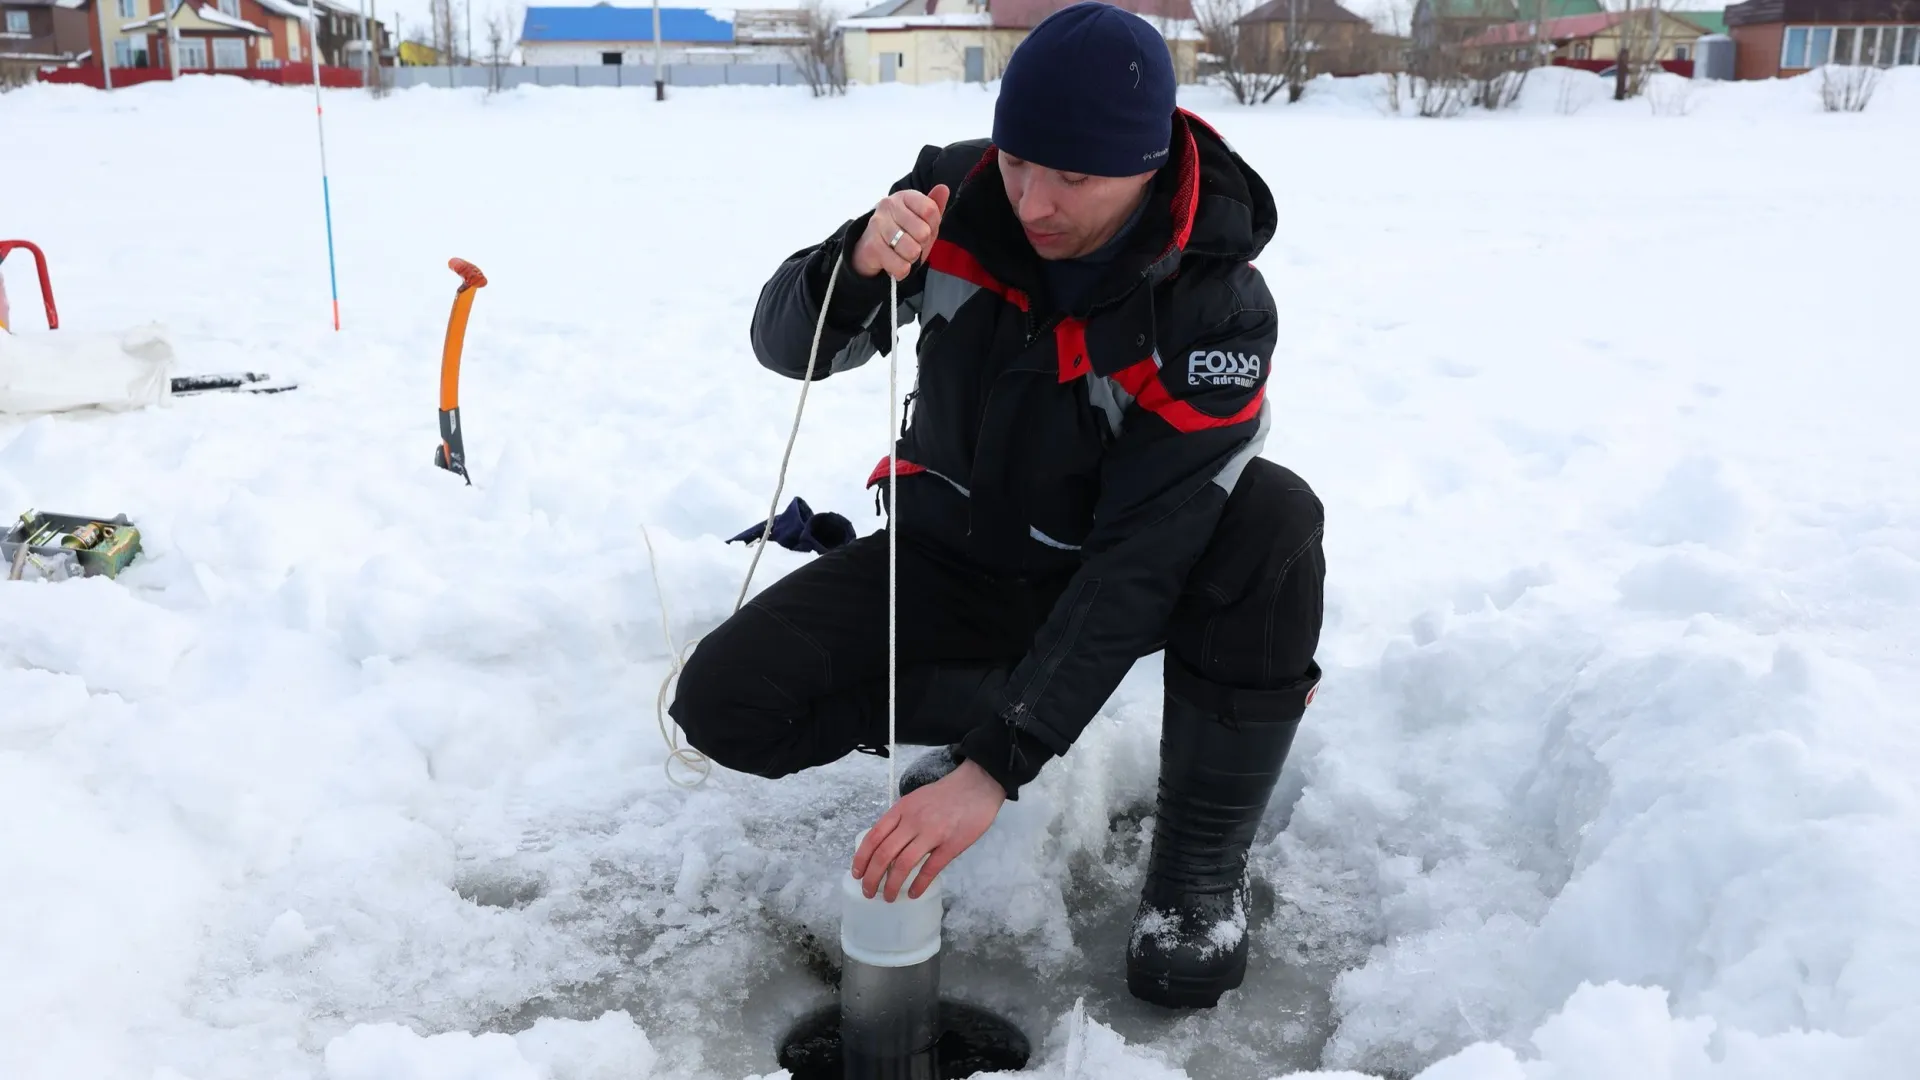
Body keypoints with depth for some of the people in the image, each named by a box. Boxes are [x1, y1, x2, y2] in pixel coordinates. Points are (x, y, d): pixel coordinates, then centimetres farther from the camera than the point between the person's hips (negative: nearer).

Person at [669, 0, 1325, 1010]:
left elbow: (1142, 558, -29)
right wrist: (858, 263, -34)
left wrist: (996, 767, -34)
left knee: (1272, 521, -34)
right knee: (725, 701, -16)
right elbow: (786, 347, -10)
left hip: (1095, 574, -2)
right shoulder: (960, 191, -15)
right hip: (951, 555, 3)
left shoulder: (1217, 308, -25)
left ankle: (1200, 862, -14)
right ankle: (995, 699, 8)